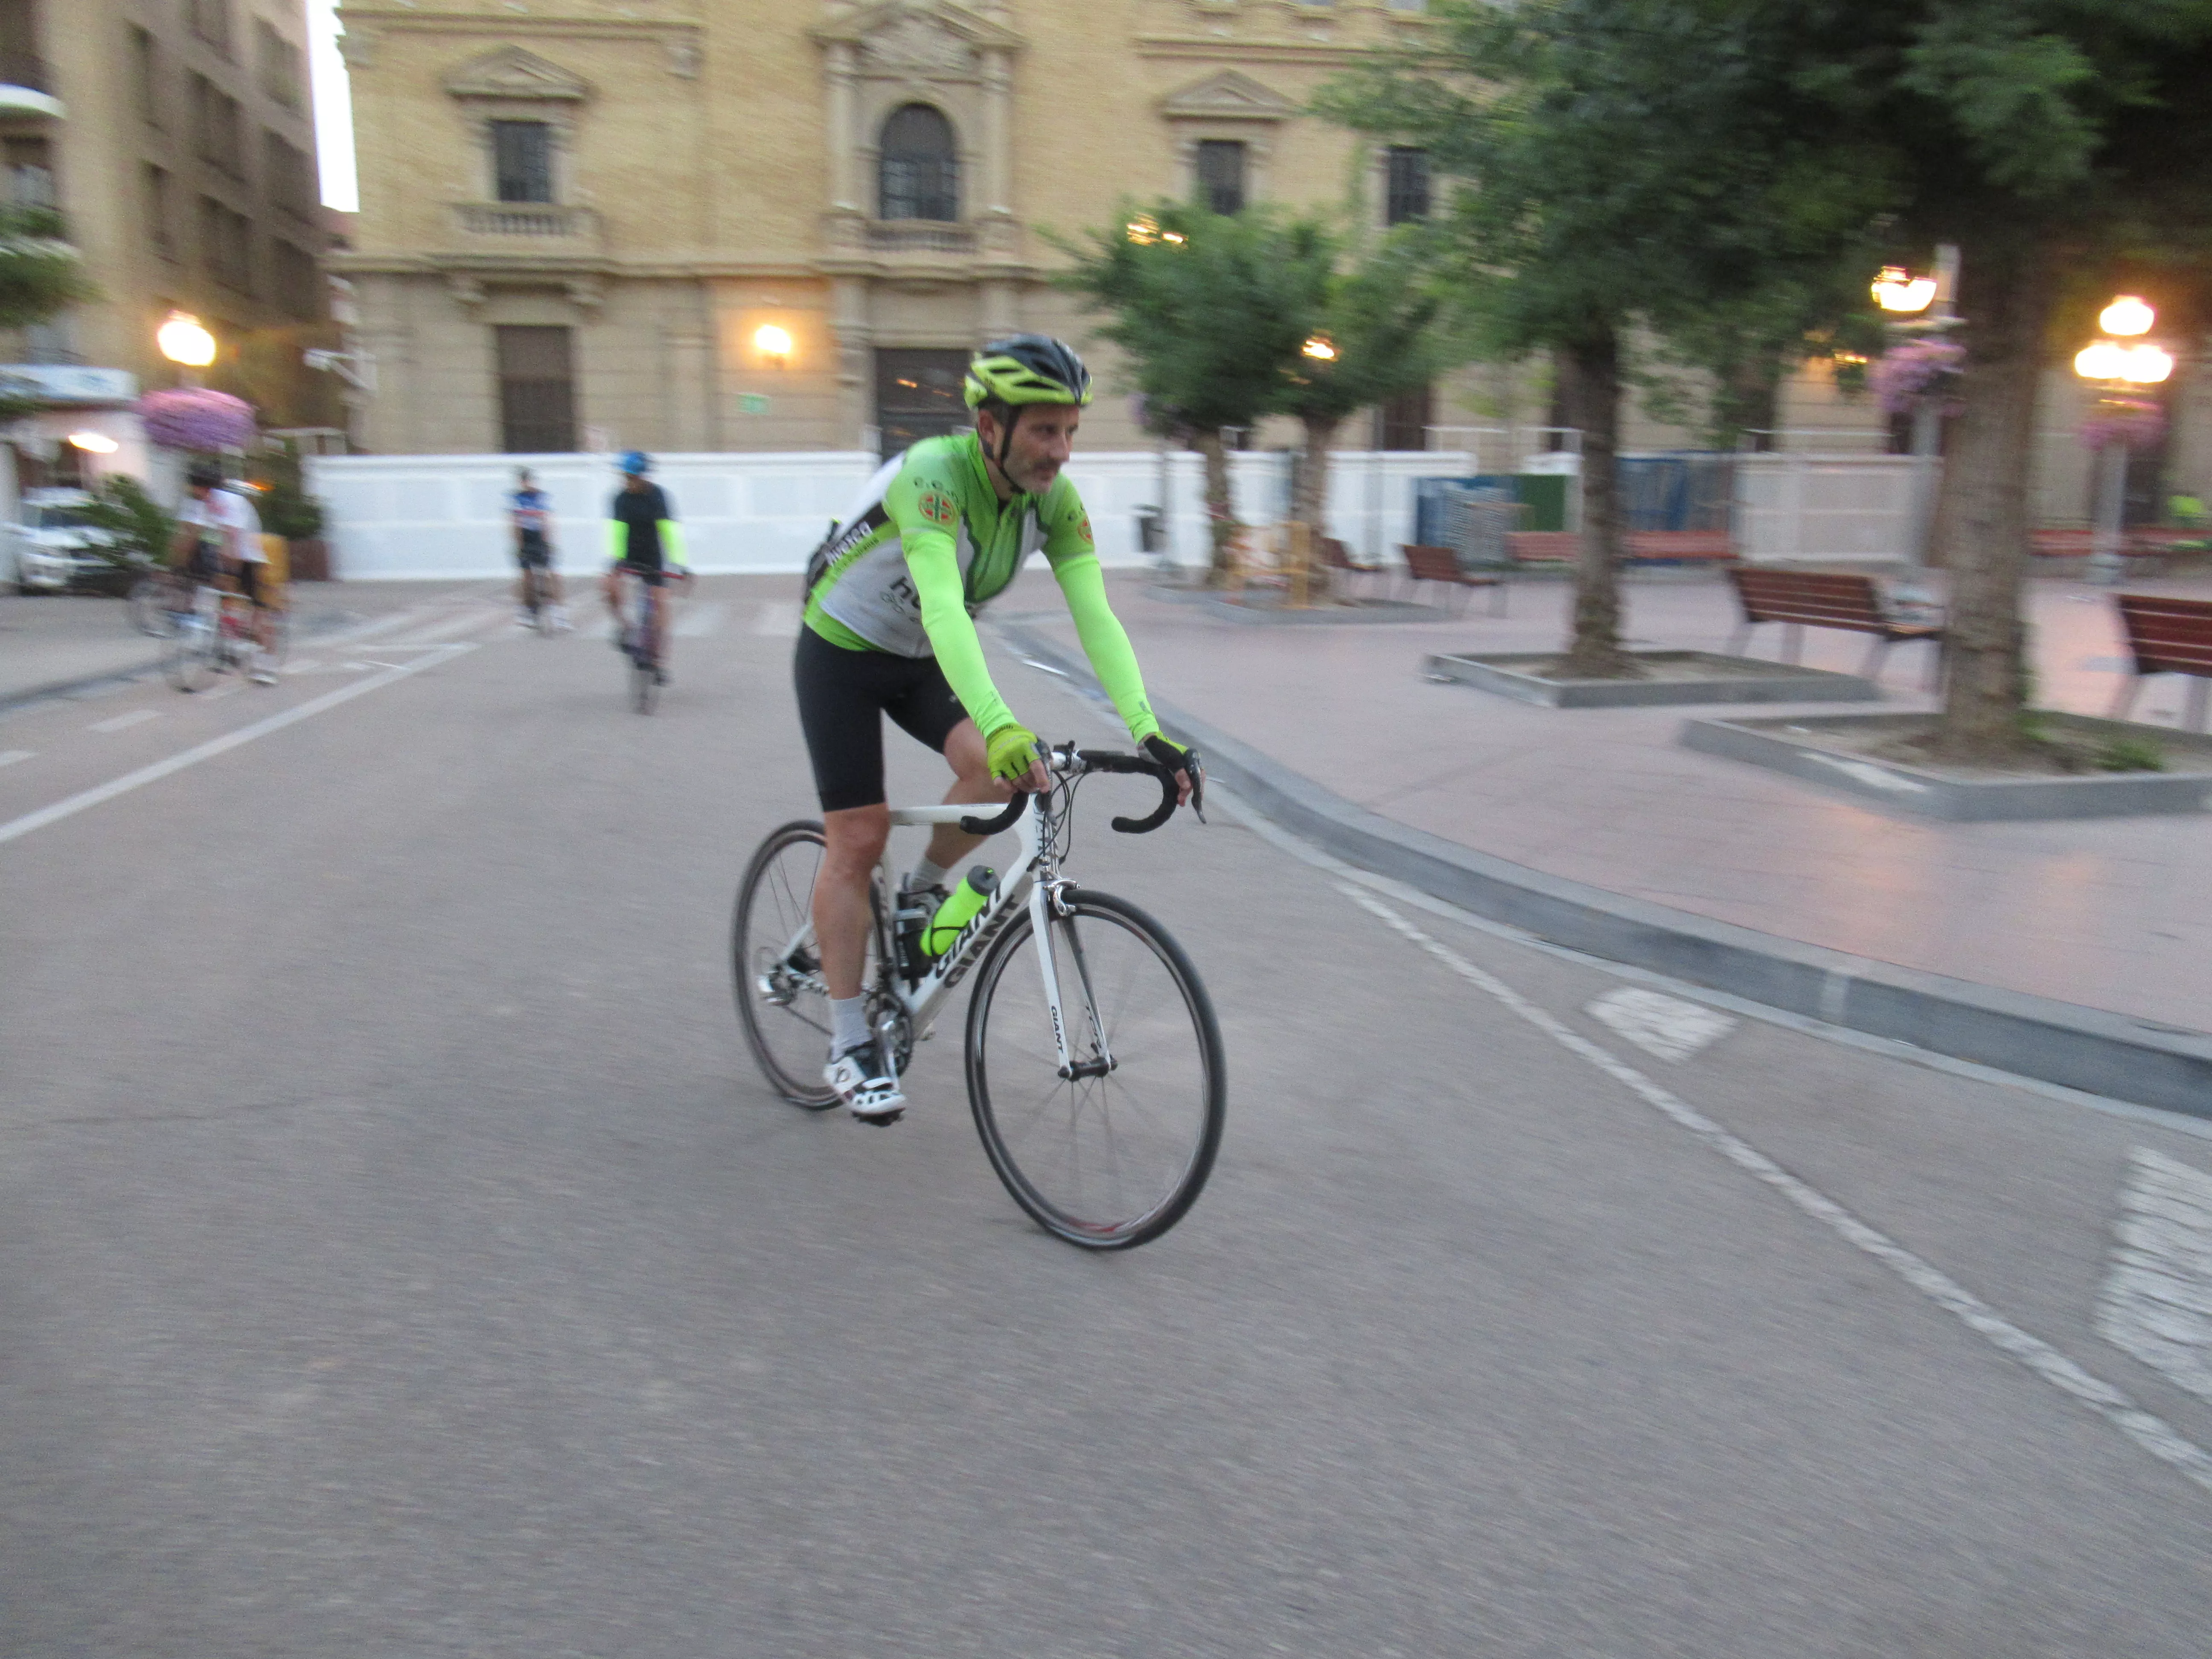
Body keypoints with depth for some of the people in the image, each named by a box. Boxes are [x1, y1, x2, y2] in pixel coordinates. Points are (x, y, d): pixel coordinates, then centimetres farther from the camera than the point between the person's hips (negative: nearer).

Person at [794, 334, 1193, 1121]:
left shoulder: (1055, 500, -14)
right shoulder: (932, 475, -32)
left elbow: (1096, 616, -22)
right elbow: (943, 609, -47)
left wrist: (1148, 732, -35)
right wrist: (1001, 726, -60)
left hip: (925, 662, 5)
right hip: (843, 652, -5)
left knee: (1000, 770, -21)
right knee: (858, 838, -7)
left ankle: (921, 894, 8)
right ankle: (850, 1046, 5)